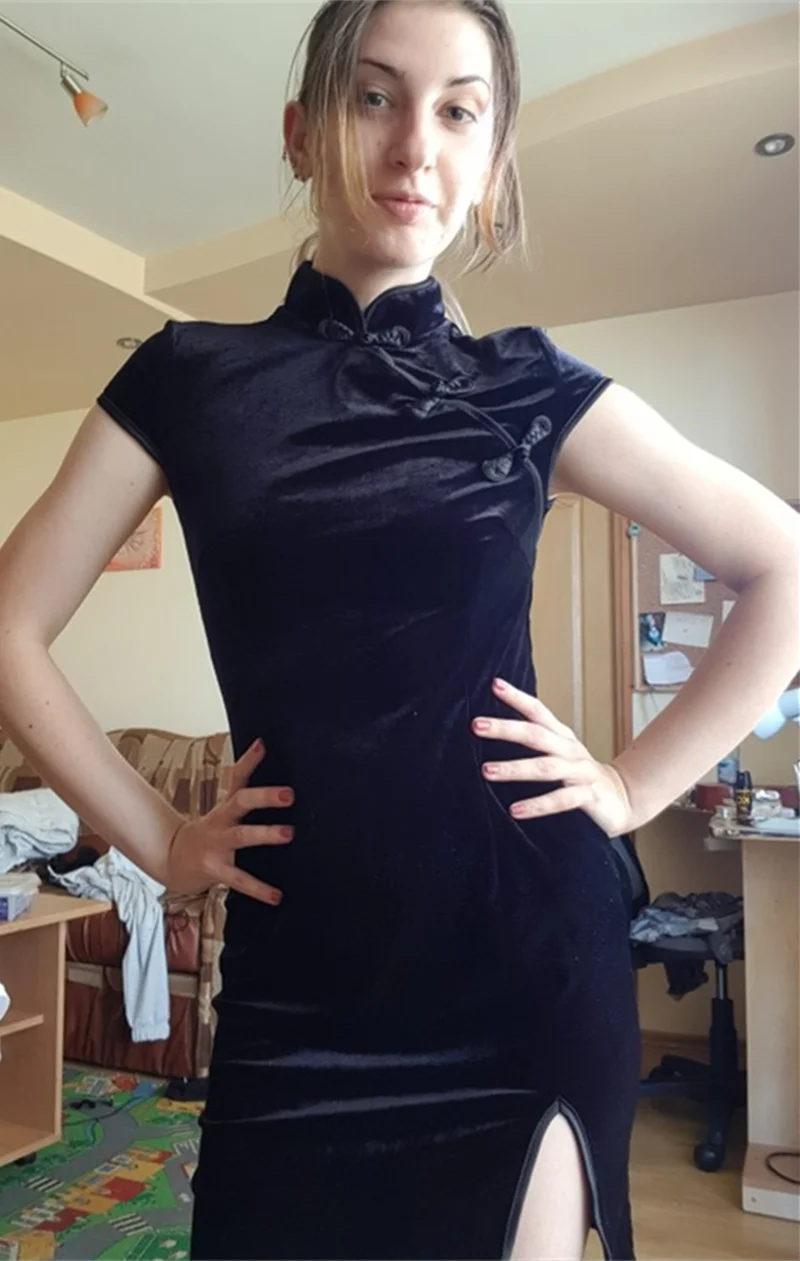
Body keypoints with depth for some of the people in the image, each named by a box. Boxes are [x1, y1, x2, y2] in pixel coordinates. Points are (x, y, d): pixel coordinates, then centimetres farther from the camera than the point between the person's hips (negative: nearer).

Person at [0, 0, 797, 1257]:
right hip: (300, 973, 1)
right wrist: (158, 838, 0)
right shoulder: (190, 377, 2)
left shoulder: (528, 384, 2)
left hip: (526, 953, 0)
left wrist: (637, 783, -1)